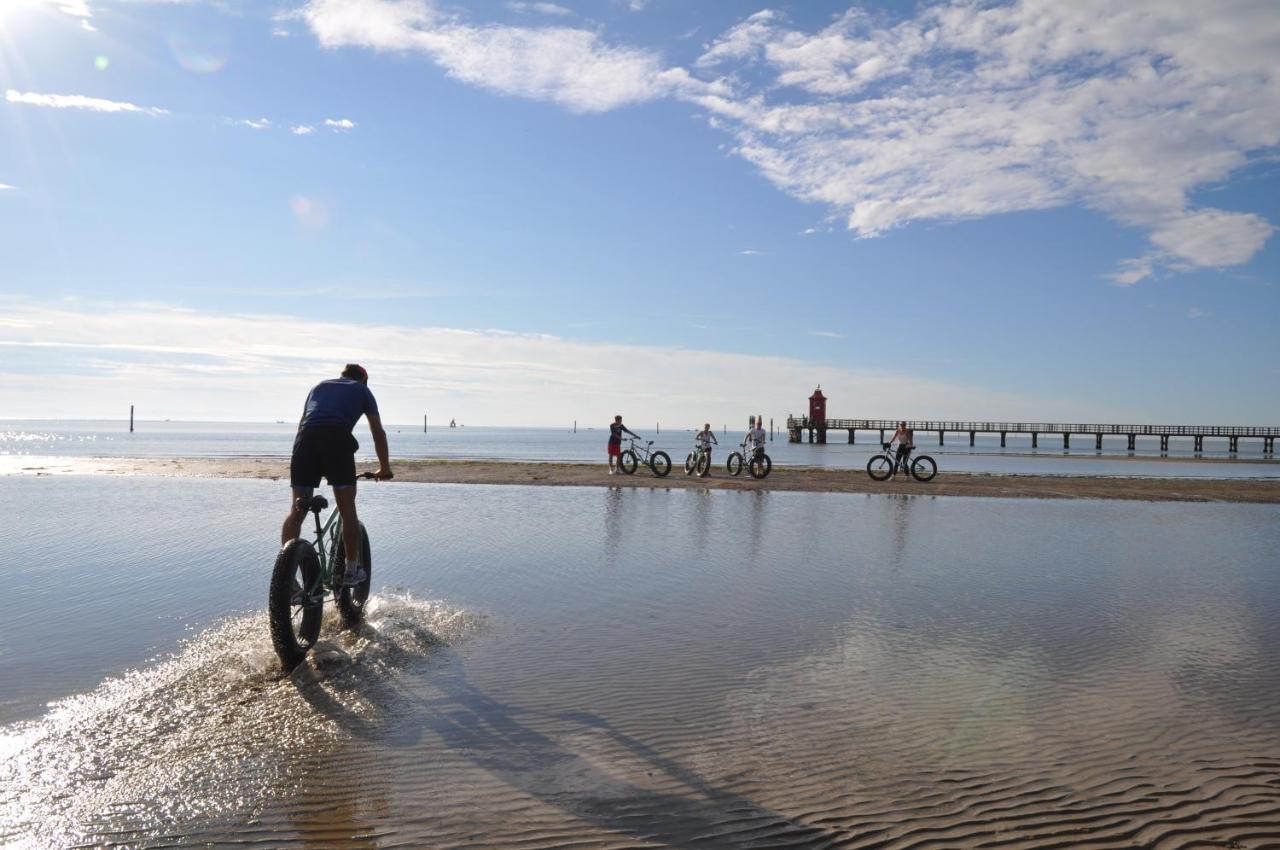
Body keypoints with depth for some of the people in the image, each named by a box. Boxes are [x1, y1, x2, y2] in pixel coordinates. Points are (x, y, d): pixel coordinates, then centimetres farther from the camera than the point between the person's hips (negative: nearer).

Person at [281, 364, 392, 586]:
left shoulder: (319, 386, 35)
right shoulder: (362, 390, 25)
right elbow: (378, 432, 23)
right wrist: (384, 468, 30)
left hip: (306, 437, 3)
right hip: (338, 438, -3)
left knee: (297, 509, 6)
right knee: (347, 510, 6)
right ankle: (351, 570, 11)